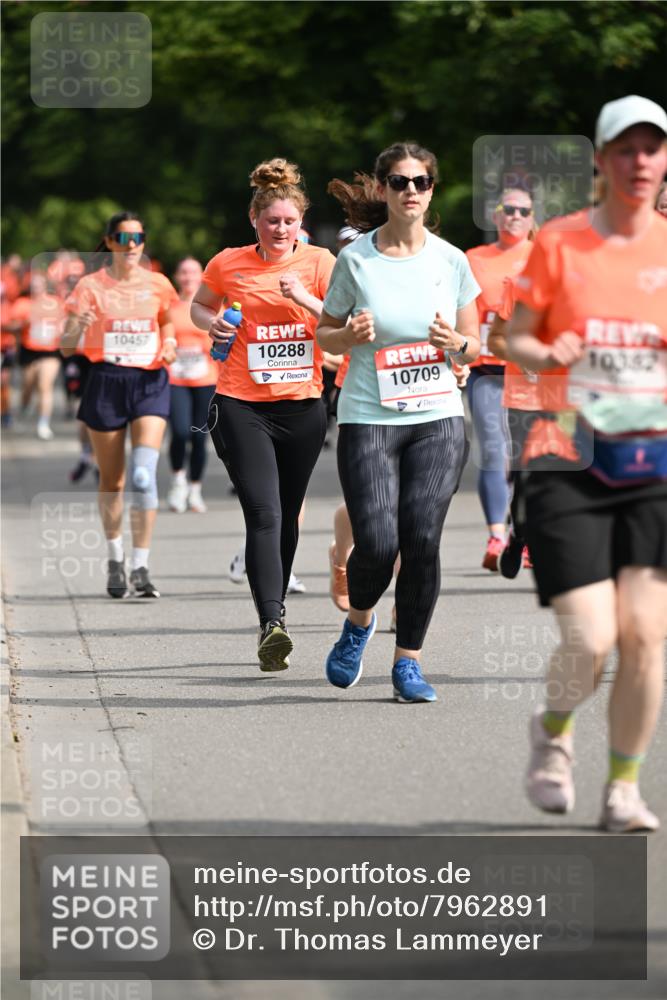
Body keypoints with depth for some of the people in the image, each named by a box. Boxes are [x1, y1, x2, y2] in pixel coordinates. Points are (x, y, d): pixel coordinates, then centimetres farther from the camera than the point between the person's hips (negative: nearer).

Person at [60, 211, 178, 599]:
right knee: (112, 480, 8)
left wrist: (169, 344, 0)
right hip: (106, 382, 0)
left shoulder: (158, 285, 4)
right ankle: (116, 559, 28)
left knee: (144, 475, -15)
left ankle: (142, 566, -11)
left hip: (150, 382, 0)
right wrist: (78, 328, -27)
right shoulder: (92, 286, -2)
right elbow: (67, 346, -4)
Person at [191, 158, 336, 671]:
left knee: (287, 516, 14)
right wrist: (211, 323, -2)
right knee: (263, 513, -16)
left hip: (303, 405, 2)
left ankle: (277, 611, 33)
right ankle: (271, 624, -25)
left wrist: (305, 299, -20)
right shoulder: (228, 264, 1)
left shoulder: (318, 262, 0)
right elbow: (199, 306, 20)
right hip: (241, 406, -2)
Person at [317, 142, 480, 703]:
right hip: (368, 419, -2)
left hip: (438, 418, 2)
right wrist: (350, 335, -13)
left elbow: (474, 344, 12)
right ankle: (359, 621, 22)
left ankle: (408, 661, 6)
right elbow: (326, 335, 9)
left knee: (422, 540, -9)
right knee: (377, 544, -12)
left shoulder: (451, 261, 4)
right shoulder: (355, 259, -2)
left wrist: (456, 343, -11)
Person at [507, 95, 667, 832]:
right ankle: (553, 731, 23)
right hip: (569, 463, -2)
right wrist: (544, 356, -15)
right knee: (589, 641, -10)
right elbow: (515, 338, 7)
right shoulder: (558, 243, 1)